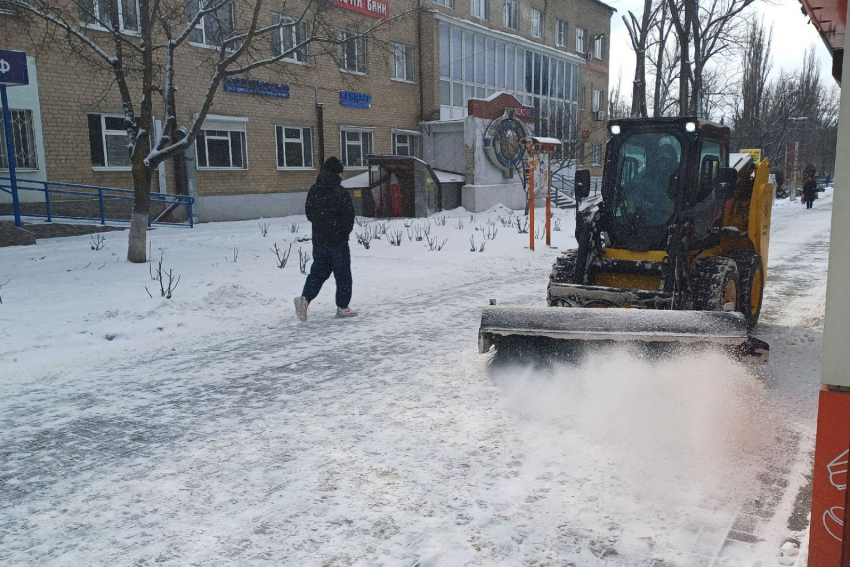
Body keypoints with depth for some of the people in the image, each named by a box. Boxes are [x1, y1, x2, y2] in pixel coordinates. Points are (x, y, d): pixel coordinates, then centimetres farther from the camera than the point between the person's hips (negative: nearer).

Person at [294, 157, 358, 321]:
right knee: (343, 274, 6)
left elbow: (309, 214, 12)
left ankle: (305, 298, -8)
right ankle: (342, 307, 11)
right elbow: (348, 215, -13)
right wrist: (345, 231, 4)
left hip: (318, 239, 6)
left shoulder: (313, 191, 5)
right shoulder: (340, 192, -14)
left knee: (318, 272, 12)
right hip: (338, 240, -5)